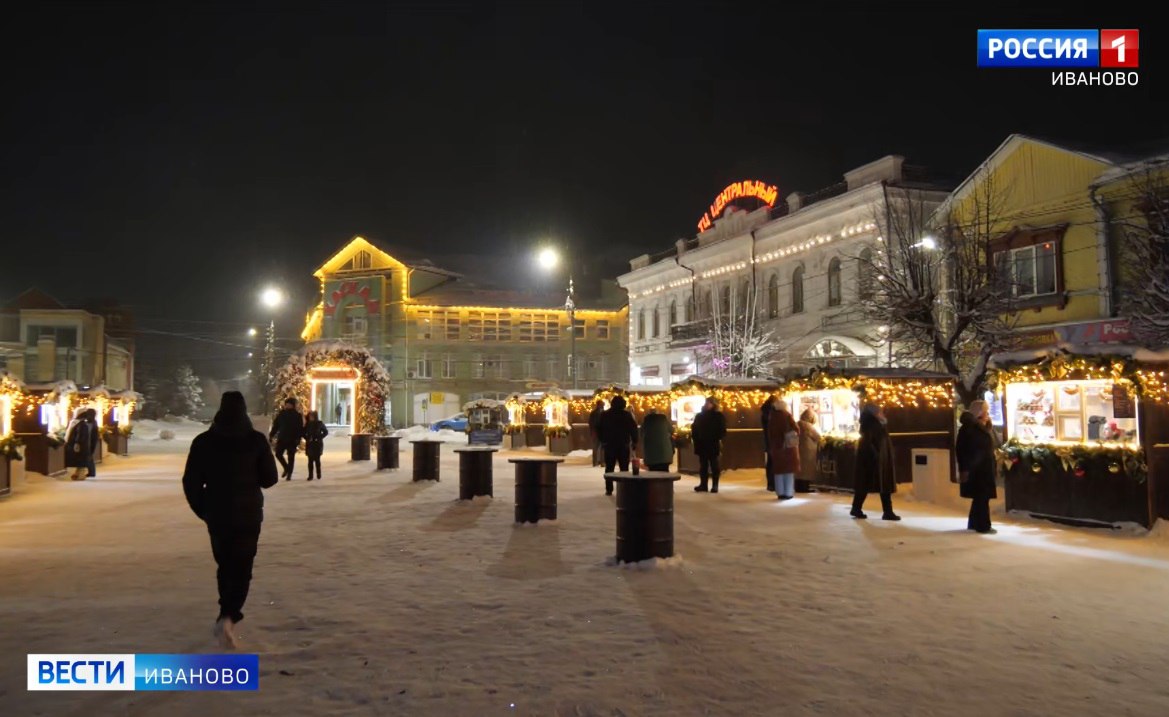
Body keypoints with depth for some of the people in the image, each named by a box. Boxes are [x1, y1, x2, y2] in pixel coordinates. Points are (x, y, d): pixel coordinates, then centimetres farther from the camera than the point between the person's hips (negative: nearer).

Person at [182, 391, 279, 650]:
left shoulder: (203, 441, -3)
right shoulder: (256, 440, -9)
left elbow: (191, 481, -2)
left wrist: (202, 509, 12)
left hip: (216, 515, 3)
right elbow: (269, 478, -4)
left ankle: (228, 616, 28)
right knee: (241, 569, 1)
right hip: (248, 515, -3)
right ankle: (228, 617, -18)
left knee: (225, 565, 20)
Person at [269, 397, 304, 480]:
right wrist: (271, 435, -1)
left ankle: (289, 474, 10)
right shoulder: (281, 414, 6)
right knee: (278, 454, -4)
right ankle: (286, 468, 19)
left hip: (292, 440, -3)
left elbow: (300, 428, -5)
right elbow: (275, 426, 9)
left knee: (291, 457, 2)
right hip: (282, 438, 3)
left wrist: (298, 439, -14)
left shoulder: (297, 415, -2)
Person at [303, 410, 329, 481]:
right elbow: (304, 433, 11)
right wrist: (307, 438, -6)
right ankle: (310, 475, 5)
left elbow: (326, 432, 1)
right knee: (310, 460, 1)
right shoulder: (307, 424, 2)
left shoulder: (320, 423, -4)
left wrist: (319, 438, -9)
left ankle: (318, 475, 12)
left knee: (317, 459, -1)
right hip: (309, 444, 2)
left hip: (318, 444, -2)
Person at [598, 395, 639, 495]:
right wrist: (634, 444, 3)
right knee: (624, 468, 4)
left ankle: (609, 489, 3)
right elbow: (634, 430, -3)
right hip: (624, 445, -1)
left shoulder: (604, 415, 0)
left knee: (609, 468, 7)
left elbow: (599, 430, 4)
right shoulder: (627, 415, -4)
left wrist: (602, 441, 12)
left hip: (609, 445, 1)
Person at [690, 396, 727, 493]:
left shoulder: (719, 416, 0)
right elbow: (694, 427, 12)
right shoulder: (699, 415, 12)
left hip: (713, 444, -4)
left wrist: (720, 439, -17)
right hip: (701, 444, 4)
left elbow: (722, 429, -5)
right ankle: (703, 484, 12)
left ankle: (715, 486, 5)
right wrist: (693, 438, -1)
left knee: (714, 465, 1)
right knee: (703, 465, 8)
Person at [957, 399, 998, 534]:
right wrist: (964, 469, -18)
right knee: (981, 497, -5)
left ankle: (974, 523, 23)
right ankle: (983, 526, 2)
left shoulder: (987, 427, 12)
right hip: (974, 468, -8)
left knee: (981, 497, 13)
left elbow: (990, 449, 17)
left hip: (986, 468, 8)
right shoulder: (968, 428, -12)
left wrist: (994, 465, 12)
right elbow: (960, 449, -14)